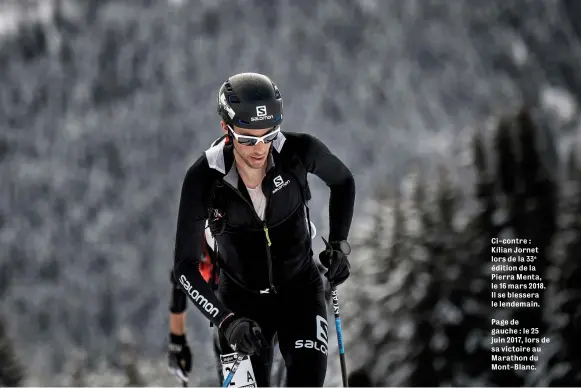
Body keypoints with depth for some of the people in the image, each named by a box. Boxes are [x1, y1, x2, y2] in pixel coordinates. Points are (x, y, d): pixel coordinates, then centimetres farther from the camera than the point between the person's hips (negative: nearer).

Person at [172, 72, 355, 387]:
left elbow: (343, 182, 4)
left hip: (299, 290, 1)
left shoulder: (299, 152, -21)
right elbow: (185, 265, -19)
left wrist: (339, 243, -7)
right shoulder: (204, 178, -23)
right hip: (240, 300, 0)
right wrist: (226, 321, -31)